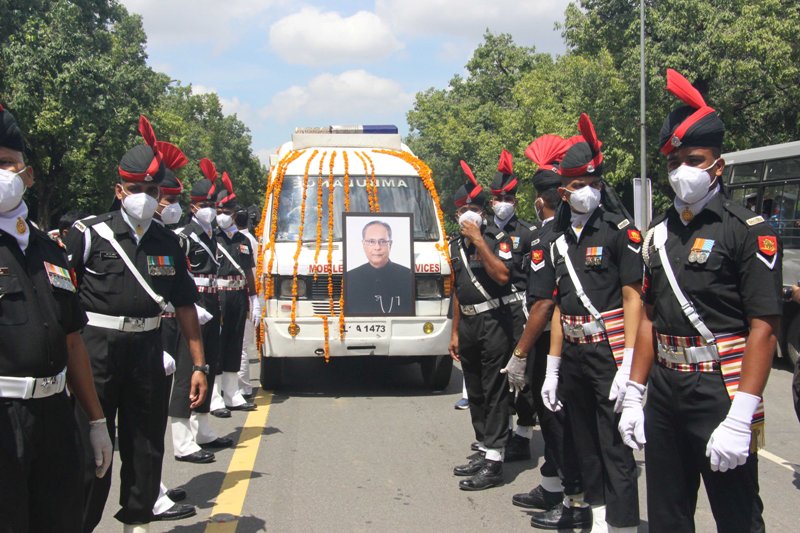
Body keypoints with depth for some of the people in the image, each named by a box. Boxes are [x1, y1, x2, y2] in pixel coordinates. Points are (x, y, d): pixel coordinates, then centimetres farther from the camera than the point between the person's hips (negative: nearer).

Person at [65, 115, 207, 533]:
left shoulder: (167, 243, 7)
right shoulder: (89, 234, -4)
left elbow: (185, 305, 10)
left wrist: (199, 364, 8)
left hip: (147, 349, 4)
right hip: (96, 350, -4)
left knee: (146, 443, 12)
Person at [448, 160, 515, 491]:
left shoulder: (497, 237, -6)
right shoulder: (456, 245, 15)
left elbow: (502, 275, -23)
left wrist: (479, 240, -21)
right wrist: (455, 331, 17)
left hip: (493, 321, -8)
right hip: (467, 324, 8)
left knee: (495, 392, -6)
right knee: (475, 392, 13)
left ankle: (494, 463, -4)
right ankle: (485, 452, 24)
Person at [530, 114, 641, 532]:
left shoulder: (619, 230, -7)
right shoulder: (561, 239, 12)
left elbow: (632, 297, -11)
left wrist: (629, 363, -19)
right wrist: (553, 368, 11)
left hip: (609, 351, -7)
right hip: (573, 353, 7)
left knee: (614, 445, -5)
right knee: (578, 435, 17)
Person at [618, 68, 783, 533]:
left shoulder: (748, 230, -10)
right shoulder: (660, 233, 11)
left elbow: (764, 328, -15)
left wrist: (740, 417, -22)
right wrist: (633, 395, 11)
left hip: (720, 390, -6)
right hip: (664, 389, 7)